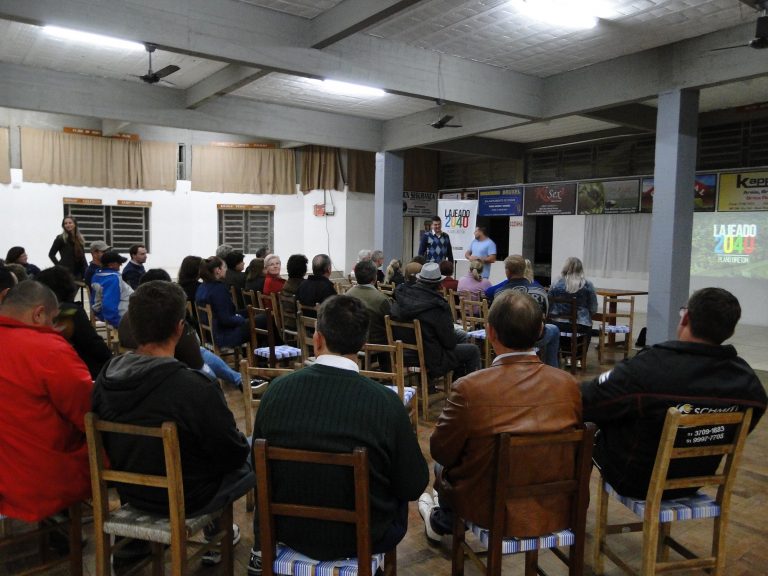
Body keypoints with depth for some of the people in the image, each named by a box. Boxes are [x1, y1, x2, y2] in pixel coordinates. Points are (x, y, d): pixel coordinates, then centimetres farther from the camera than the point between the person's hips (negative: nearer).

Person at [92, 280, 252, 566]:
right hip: (186, 498, -6)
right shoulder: (196, 388, -34)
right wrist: (242, 440, 2)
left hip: (130, 491, 6)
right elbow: (234, 455, -20)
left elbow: (112, 444, 3)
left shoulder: (105, 378, -14)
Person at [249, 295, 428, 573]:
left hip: (288, 529, 2)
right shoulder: (386, 402, -25)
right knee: (398, 490, 28)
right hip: (363, 537, -2)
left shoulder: (276, 390, -16)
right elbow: (414, 485, -13)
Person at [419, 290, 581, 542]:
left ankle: (442, 521, 53)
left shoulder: (468, 389, -26)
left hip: (494, 512, -4)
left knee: (443, 466, 25)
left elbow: (440, 451, -11)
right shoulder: (568, 384, -14)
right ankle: (443, 519, 52)